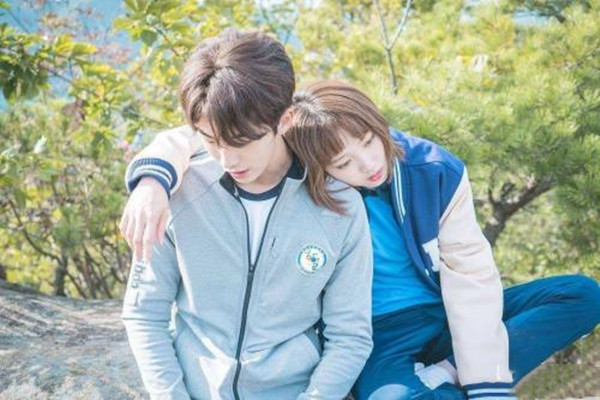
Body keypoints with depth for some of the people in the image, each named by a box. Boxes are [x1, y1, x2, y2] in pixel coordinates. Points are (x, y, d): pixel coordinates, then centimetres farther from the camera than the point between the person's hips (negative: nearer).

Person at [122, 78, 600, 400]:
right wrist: (154, 178, -40)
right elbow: (185, 141, -16)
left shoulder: (436, 171, -10)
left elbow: (471, 277, -13)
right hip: (378, 338, -4)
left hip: (444, 320, 4)